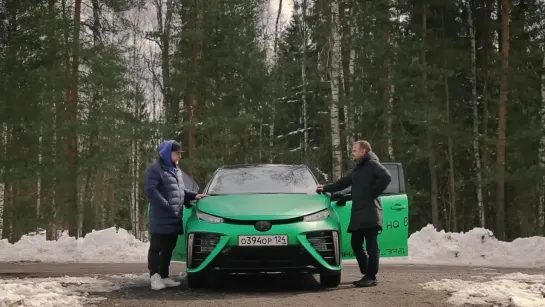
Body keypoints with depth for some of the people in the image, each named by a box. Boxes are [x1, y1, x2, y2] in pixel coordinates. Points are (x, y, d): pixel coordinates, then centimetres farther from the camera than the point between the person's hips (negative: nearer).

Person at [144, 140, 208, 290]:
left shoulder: (176, 170, 22)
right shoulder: (155, 169, -7)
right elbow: (150, 190, -16)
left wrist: (194, 195, 10)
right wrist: (167, 206, -20)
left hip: (174, 218, 8)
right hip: (161, 219, -8)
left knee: (168, 249, 12)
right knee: (156, 248, -2)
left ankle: (164, 276, 19)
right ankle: (155, 277, 1)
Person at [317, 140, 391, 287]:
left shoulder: (372, 164, -5)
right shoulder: (357, 168, 23)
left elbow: (386, 177, -21)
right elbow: (343, 182, 32)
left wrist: (373, 193, -17)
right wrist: (326, 188, 28)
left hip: (370, 211, -10)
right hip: (358, 212, 10)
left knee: (371, 244, -7)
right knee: (356, 243, 10)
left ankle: (371, 277, -6)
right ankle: (367, 273, 18)